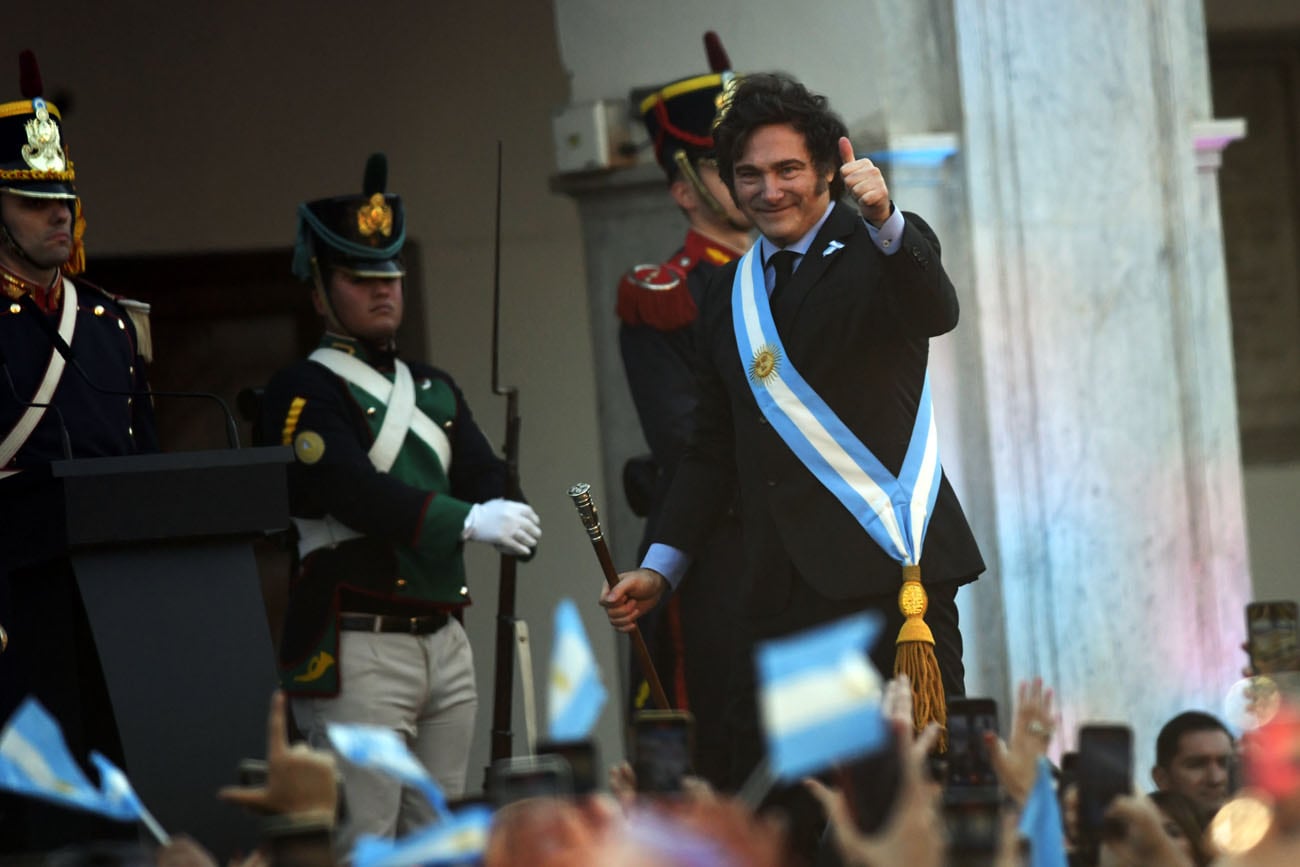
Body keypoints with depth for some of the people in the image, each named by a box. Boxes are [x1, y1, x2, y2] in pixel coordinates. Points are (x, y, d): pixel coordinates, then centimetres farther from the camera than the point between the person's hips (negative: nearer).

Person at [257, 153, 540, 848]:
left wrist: (505, 513, -18)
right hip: (357, 651, -7)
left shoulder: (433, 389, 19)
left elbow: (484, 478, 6)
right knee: (361, 843, -8)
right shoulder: (300, 395, -5)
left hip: (445, 640, 7)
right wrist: (467, 522, -33)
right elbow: (352, 490, -21)